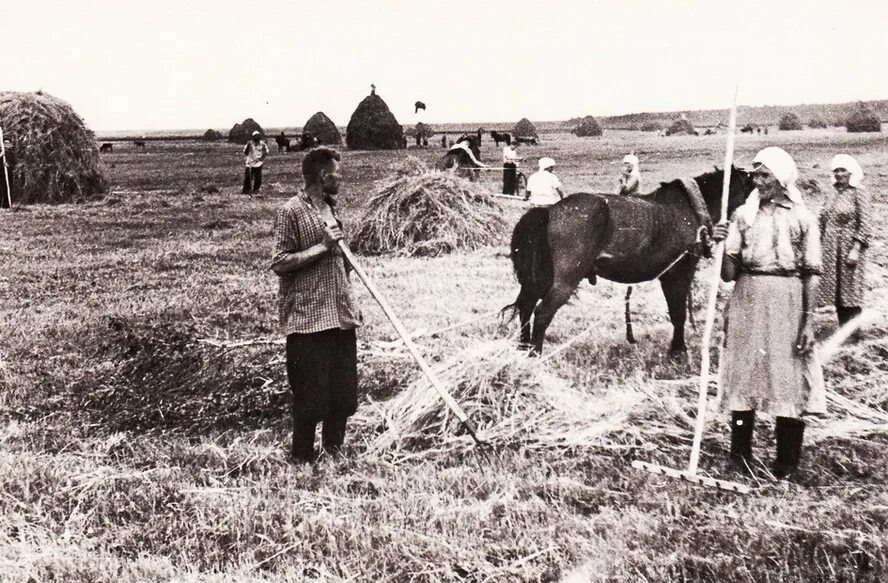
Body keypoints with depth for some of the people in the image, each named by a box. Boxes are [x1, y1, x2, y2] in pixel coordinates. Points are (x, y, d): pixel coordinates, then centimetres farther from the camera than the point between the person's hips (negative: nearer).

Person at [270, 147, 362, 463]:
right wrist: (322, 246, -19)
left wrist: (351, 303, 19)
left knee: (344, 392, 11)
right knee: (310, 393, -2)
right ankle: (302, 458, 12)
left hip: (339, 315, 8)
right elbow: (280, 263, -14)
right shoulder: (291, 212, -10)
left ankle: (334, 452, 25)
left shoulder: (329, 208, 15)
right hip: (308, 318, -8)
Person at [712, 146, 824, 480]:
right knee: (744, 374, 5)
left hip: (788, 302, -2)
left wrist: (808, 321, -8)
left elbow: (811, 275, -1)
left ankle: (786, 461, 15)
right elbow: (729, 274, 4)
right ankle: (740, 453, 17)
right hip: (748, 302, 2)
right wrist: (721, 245, -13)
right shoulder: (743, 215, 5)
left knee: (789, 377, 3)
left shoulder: (803, 218, 0)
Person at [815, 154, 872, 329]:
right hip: (831, 251, 7)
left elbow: (865, 225, -13)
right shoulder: (836, 195, 13)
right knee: (837, 293, 9)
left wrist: (856, 250, -19)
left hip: (849, 249, -7)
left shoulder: (859, 194, -7)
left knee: (849, 293, -3)